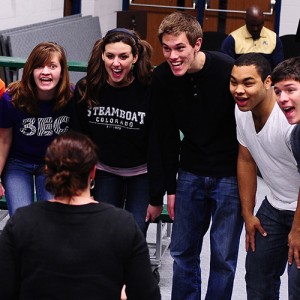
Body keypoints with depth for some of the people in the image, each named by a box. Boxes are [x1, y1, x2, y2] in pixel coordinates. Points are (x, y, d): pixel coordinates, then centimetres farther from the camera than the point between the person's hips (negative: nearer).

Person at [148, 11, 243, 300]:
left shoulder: (228, 71, -21)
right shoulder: (161, 78, -7)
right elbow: (165, 136, 2)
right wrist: (169, 187, 4)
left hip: (230, 176, -4)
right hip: (191, 174, 4)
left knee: (223, 256, 2)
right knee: (183, 251, 11)